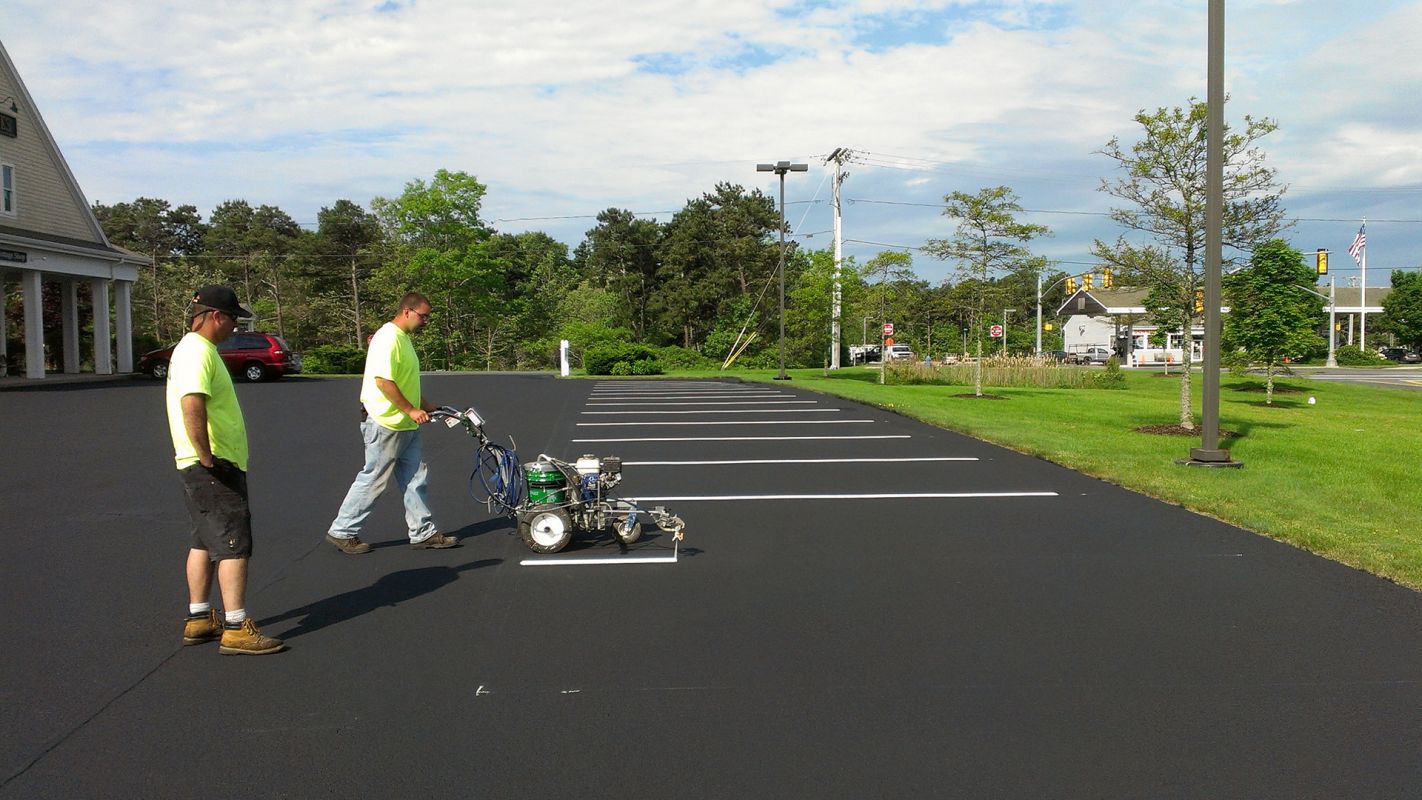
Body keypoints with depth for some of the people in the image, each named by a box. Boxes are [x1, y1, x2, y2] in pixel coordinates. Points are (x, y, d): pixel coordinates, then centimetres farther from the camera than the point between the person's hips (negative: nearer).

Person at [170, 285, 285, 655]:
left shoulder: (196, 348, 17)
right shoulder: (198, 352, -17)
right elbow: (191, 406, -31)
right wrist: (207, 458, -26)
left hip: (209, 464, 11)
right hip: (214, 466, -11)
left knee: (205, 541, 17)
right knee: (234, 544, -8)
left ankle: (199, 619, 25)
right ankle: (236, 629, -5)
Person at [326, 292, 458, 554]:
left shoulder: (403, 338, 17)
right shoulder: (388, 337, -16)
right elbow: (383, 380, -24)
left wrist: (430, 408, 22)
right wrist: (411, 410, -21)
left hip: (405, 425, 10)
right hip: (385, 423, -10)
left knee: (414, 480, 9)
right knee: (373, 480, -1)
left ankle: (424, 533, 14)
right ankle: (342, 532, 10)